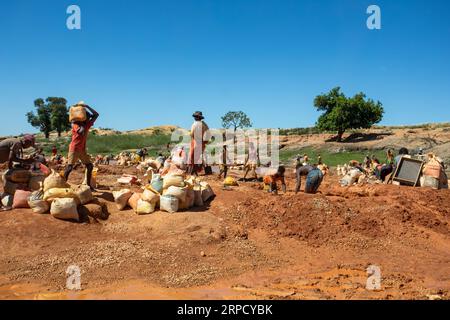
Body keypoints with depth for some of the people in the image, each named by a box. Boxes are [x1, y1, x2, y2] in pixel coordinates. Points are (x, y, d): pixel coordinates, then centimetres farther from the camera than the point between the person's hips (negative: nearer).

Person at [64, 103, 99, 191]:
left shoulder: (87, 124, 10)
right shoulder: (75, 125, -9)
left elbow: (96, 114, 7)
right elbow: (81, 131, -30)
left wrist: (87, 106, -1)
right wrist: (82, 123, -14)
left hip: (82, 150, 7)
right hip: (74, 149, -7)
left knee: (90, 166, 4)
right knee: (70, 167, -14)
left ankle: (88, 185, 10)